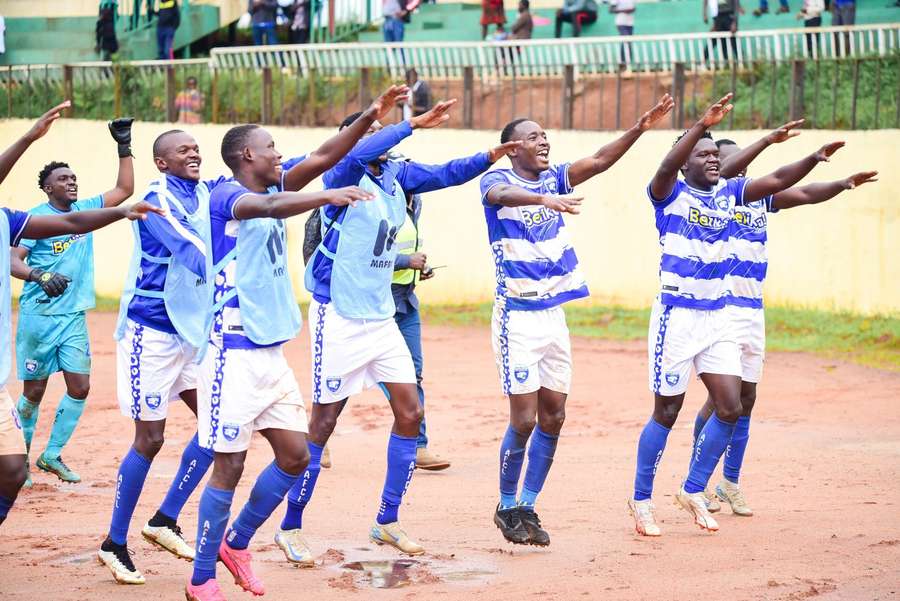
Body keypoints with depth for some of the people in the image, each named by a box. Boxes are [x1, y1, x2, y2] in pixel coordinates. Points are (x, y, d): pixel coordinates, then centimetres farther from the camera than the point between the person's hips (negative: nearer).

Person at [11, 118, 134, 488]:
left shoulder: (84, 210, 9)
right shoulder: (35, 217, -10)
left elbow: (124, 189, 13)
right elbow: (13, 260, -19)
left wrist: (124, 146, 5)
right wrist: (41, 276, -37)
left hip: (74, 317, 6)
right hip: (38, 315, -6)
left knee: (79, 387, 1)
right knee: (34, 391, 2)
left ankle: (52, 455, 15)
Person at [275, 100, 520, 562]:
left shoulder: (396, 175, 8)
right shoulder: (342, 174, -13)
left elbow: (447, 174, 9)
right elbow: (357, 155, -34)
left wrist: (490, 156, -8)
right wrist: (413, 124, -35)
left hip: (381, 317, 7)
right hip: (339, 317, -7)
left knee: (409, 414, 6)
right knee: (323, 423, -2)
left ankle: (387, 523, 18)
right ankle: (290, 528, 10)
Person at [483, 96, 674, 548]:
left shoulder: (554, 179, 10)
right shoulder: (496, 180, -7)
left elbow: (599, 161, -2)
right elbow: (502, 196, -31)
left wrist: (639, 129, -17)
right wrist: (546, 200, -51)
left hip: (554, 315, 6)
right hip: (517, 317, -6)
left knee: (553, 416, 6)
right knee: (524, 420, -7)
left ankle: (527, 507, 18)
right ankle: (507, 507, 10)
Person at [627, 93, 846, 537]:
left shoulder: (729, 194, 8)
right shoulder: (670, 194, -7)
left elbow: (776, 181, 1)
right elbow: (666, 168, -28)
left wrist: (815, 159, -15)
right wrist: (701, 126, -40)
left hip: (719, 317, 6)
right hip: (676, 315, -6)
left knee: (730, 407, 0)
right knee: (667, 412, 1)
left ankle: (693, 491, 16)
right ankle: (641, 500, 15)